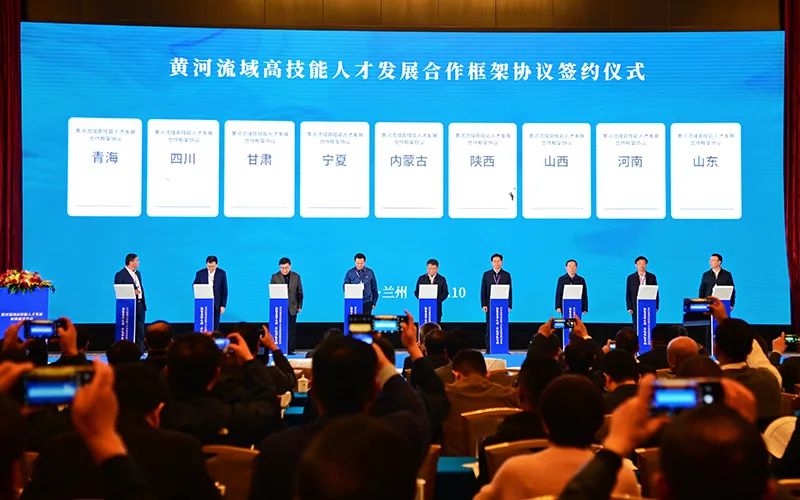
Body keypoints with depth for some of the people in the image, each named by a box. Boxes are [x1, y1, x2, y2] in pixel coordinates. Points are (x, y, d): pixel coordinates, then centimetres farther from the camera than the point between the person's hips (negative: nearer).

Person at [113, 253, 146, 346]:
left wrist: (144, 303, 13)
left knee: (140, 332, 7)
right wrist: (132, 292, -22)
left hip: (140, 305, 7)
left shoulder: (138, 273, 15)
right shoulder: (120, 274, -8)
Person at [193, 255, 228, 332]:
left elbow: (224, 290, 1)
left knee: (215, 326, 2)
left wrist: (223, 305, -3)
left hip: (216, 304, 0)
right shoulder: (200, 273, -1)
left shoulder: (222, 273, -1)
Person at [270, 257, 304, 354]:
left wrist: (299, 306, 5)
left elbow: (299, 293, 9)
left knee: (292, 330, 0)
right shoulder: (275, 277, 2)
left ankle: (290, 350, 4)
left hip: (292, 308, 1)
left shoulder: (296, 277, 6)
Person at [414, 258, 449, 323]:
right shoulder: (421, 278, 7)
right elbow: (416, 292, 8)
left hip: (437, 307, 0)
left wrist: (437, 300, -13)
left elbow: (445, 293, 3)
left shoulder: (442, 279, 5)